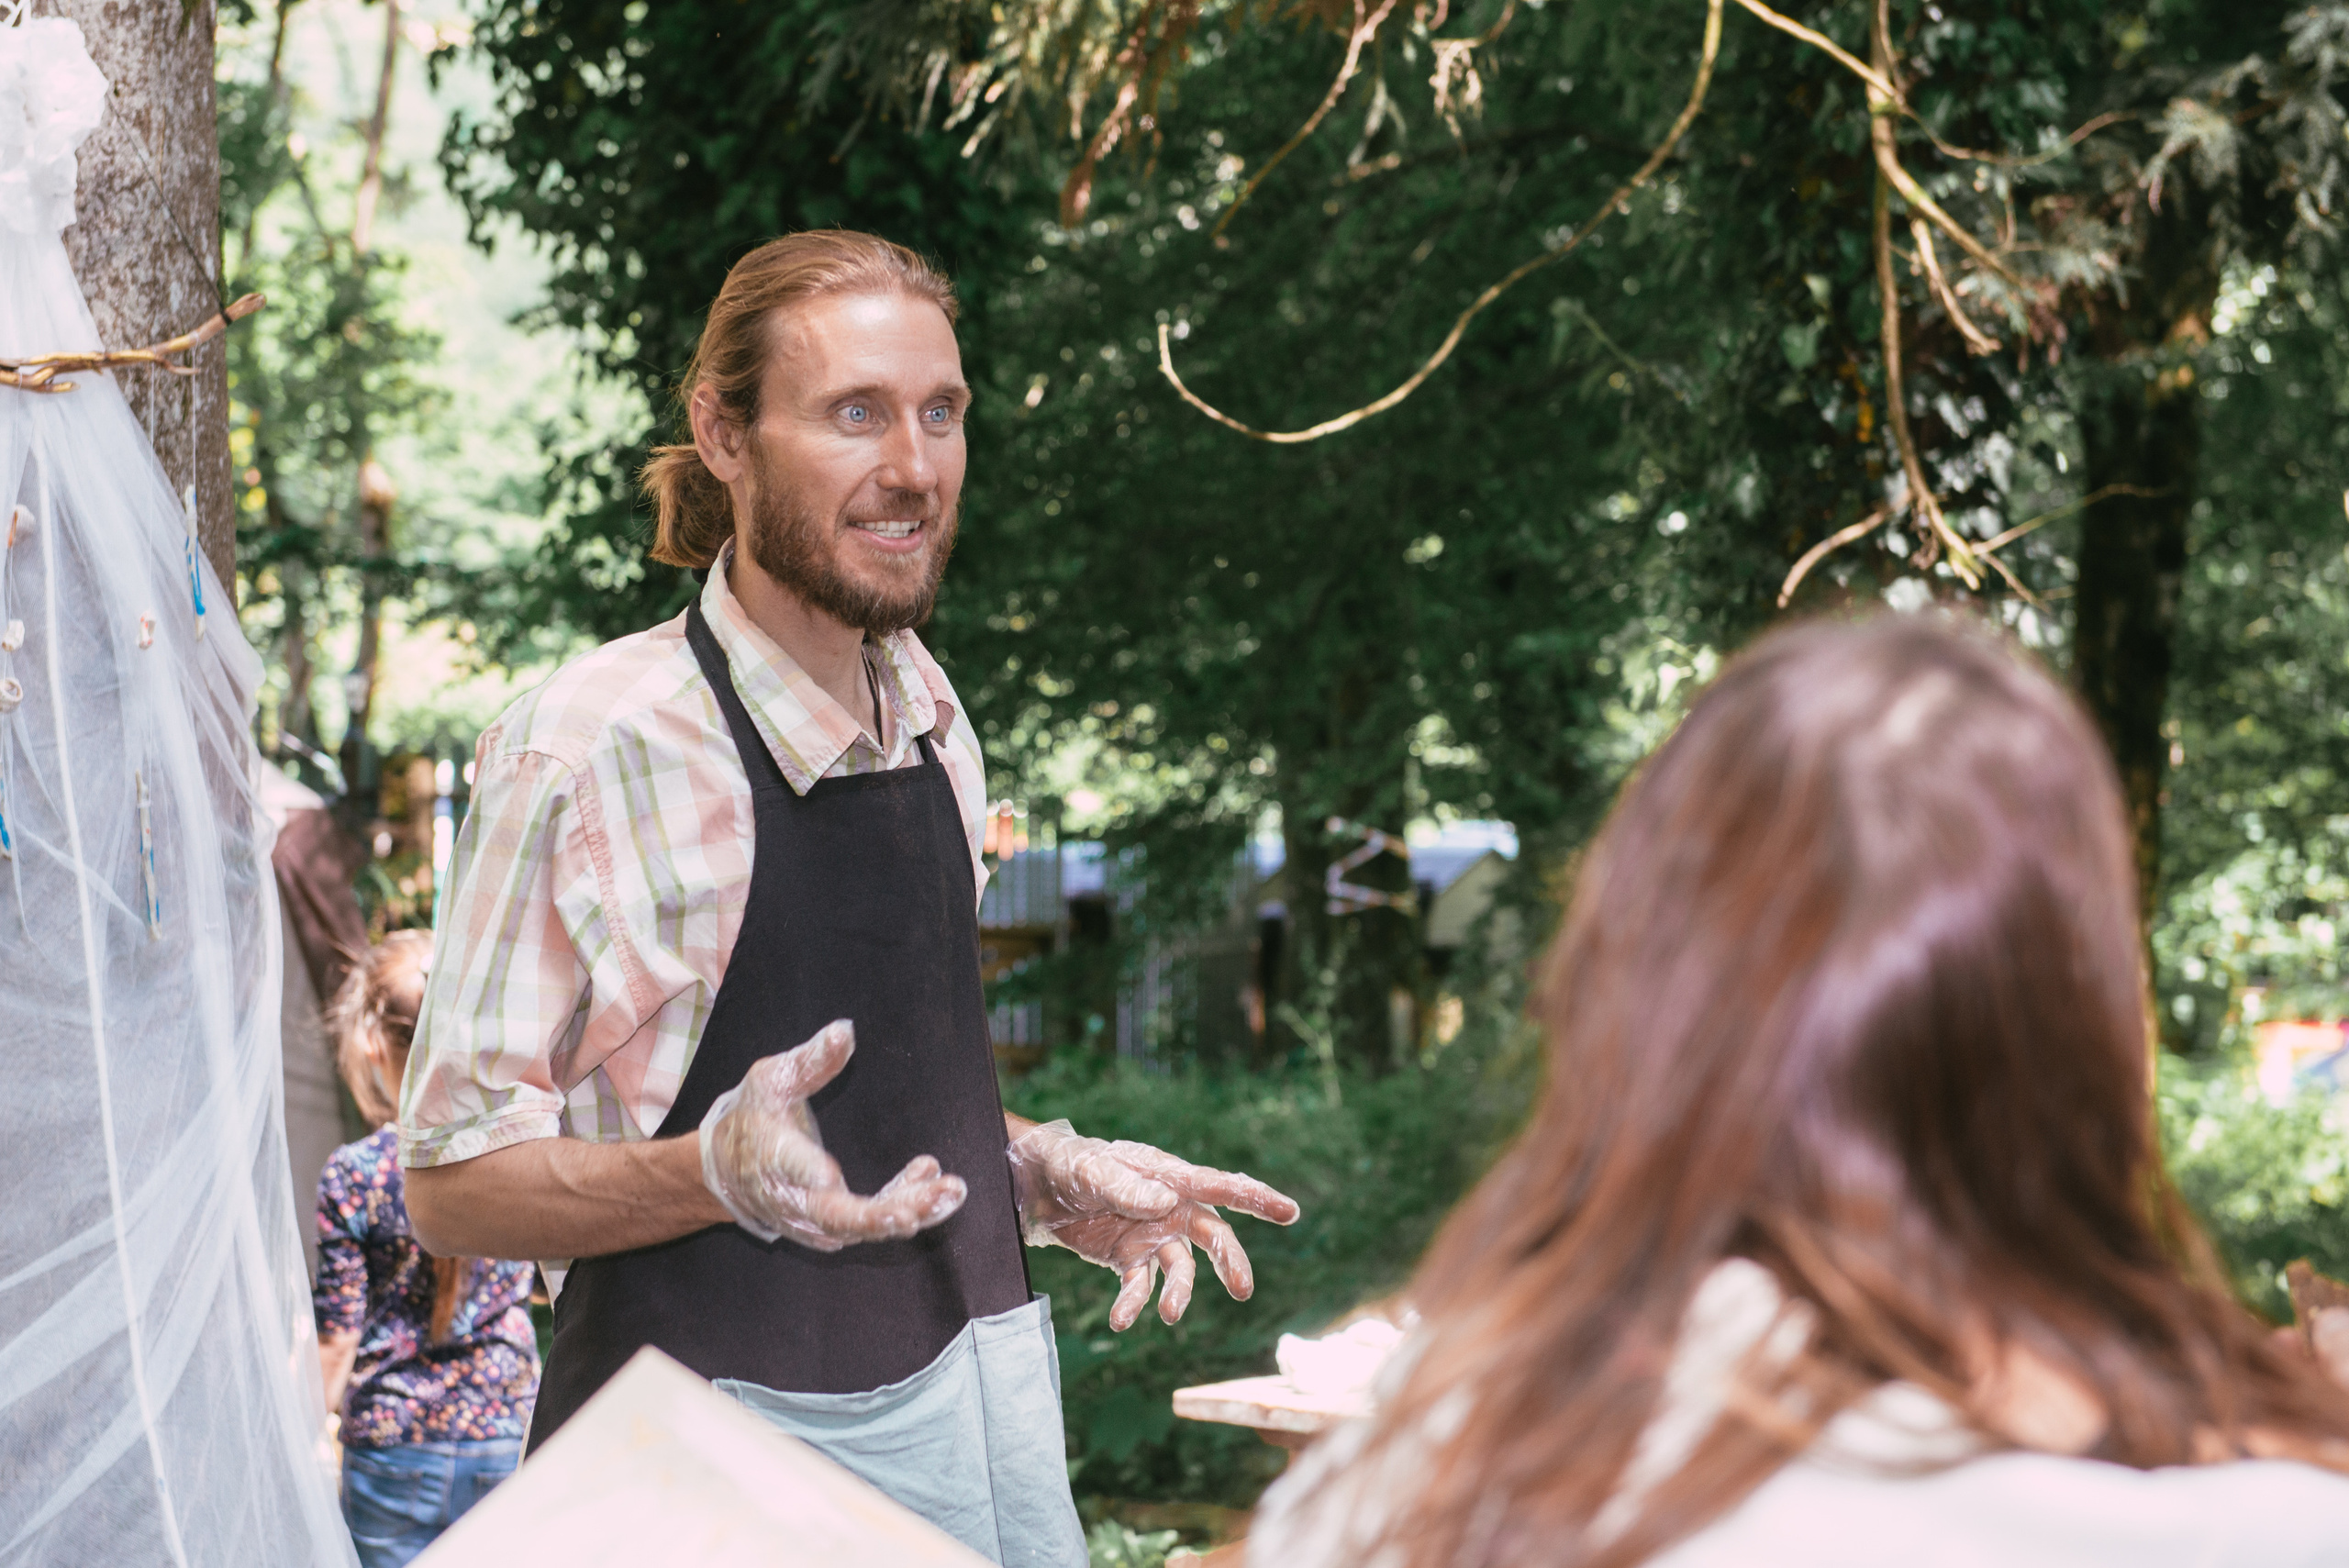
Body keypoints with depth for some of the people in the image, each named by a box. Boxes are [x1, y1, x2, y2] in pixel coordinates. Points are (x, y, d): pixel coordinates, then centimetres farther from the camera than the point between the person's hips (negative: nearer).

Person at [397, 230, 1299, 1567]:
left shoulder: (930, 720, 7)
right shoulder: (590, 749, -16)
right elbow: (455, 1182, -14)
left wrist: (1050, 1177, 3)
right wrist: (719, 1173, -29)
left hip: (981, 1401, 6)